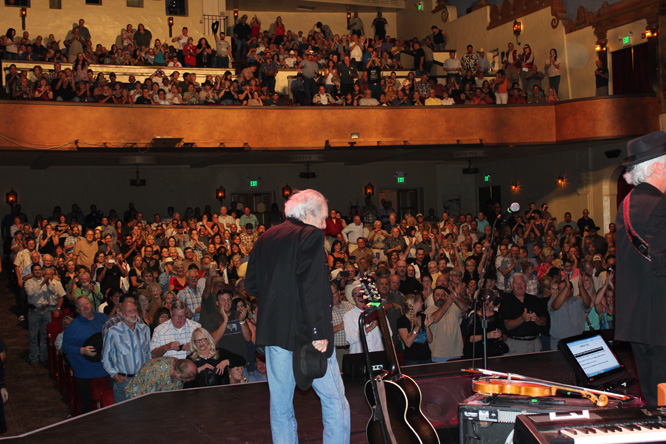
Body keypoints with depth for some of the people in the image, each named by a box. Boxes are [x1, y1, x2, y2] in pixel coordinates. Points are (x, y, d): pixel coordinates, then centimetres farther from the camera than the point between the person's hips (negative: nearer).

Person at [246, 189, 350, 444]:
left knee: (280, 404, 12)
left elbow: (251, 285, 15)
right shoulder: (310, 235, -8)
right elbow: (311, 286, -19)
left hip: (273, 330, 7)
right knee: (335, 401, 2)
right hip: (304, 331, -6)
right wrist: (318, 332, -20)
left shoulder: (265, 238, 13)